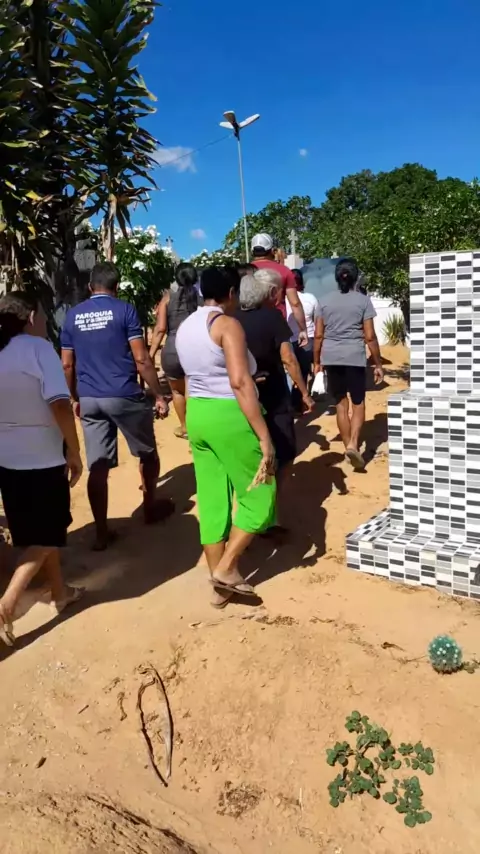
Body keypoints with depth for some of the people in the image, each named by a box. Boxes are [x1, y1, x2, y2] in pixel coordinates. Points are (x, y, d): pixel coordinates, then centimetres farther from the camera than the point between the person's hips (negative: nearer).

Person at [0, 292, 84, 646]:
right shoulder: (38, 348, -14)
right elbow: (59, 404, -23)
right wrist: (74, 453, -16)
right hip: (42, 458, -7)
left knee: (39, 530, 20)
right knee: (47, 535, 7)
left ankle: (60, 592, 33)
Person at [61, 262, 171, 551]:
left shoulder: (73, 315, 9)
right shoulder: (124, 309, -4)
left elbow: (67, 365, 11)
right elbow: (142, 359, -9)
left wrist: (76, 398, 22)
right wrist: (159, 395, -4)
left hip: (89, 399, 4)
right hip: (125, 396, -4)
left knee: (98, 467, 6)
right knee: (148, 453, 19)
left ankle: (102, 533, 10)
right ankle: (150, 507, 35)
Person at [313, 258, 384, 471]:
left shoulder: (325, 301, 6)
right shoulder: (363, 300, -1)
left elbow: (318, 335, 4)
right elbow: (370, 336, -4)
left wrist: (316, 361, 14)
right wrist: (378, 364, 2)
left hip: (331, 358, 3)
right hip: (355, 358, -2)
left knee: (341, 405, 13)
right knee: (358, 404, 8)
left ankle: (348, 447, 19)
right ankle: (353, 445, -11)